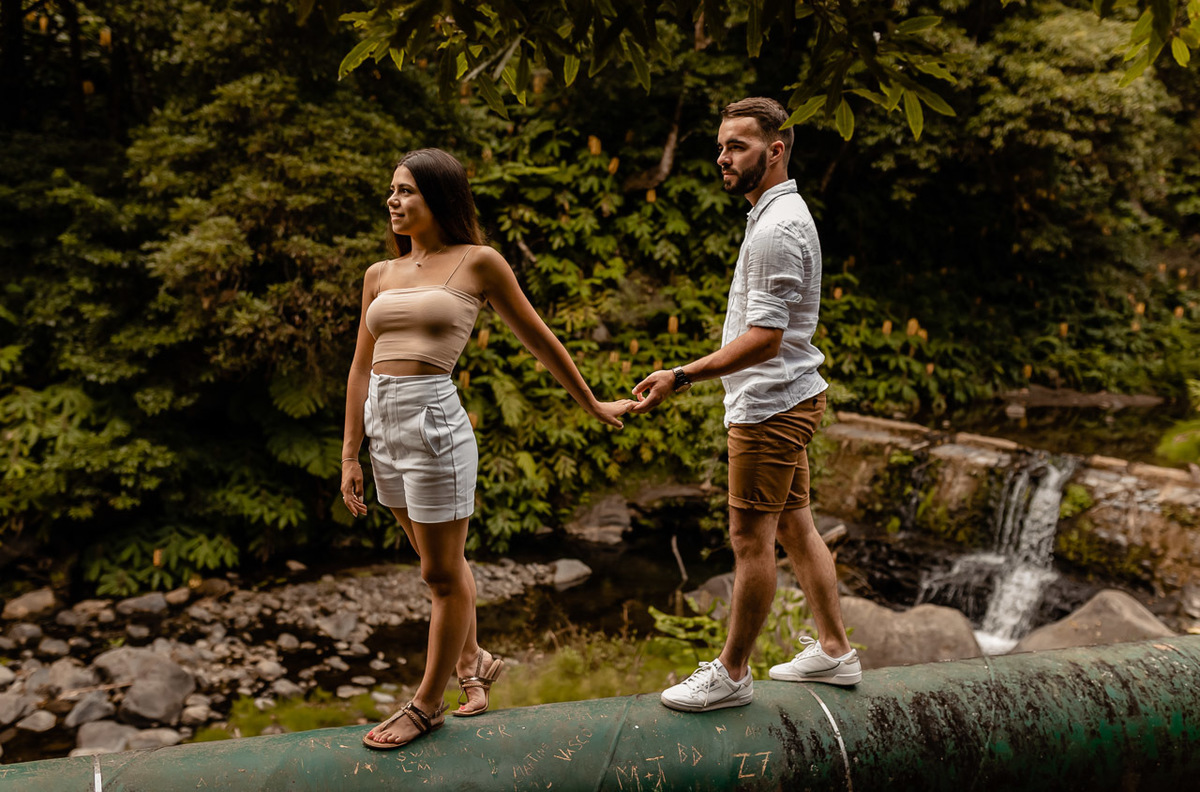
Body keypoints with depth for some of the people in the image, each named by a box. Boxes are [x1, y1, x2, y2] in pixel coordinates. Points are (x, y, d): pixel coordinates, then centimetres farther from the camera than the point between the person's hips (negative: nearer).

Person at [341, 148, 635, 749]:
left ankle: (427, 705, 24)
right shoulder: (380, 275, 11)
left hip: (435, 426, -6)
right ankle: (473, 660, 42)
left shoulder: (477, 263, -3)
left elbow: (538, 339, 5)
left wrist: (592, 404, 12)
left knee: (442, 573, 6)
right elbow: (362, 368, 13)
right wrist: (350, 456, 11)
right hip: (385, 428, 6)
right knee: (441, 564, 21)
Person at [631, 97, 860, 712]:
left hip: (769, 407, -11)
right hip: (786, 398, 11)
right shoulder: (781, 213, 15)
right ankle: (834, 652, 27)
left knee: (750, 540, -2)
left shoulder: (777, 228, -19)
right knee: (795, 528, 16)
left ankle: (731, 674, 10)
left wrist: (683, 376, -29)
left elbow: (765, 339, -26)